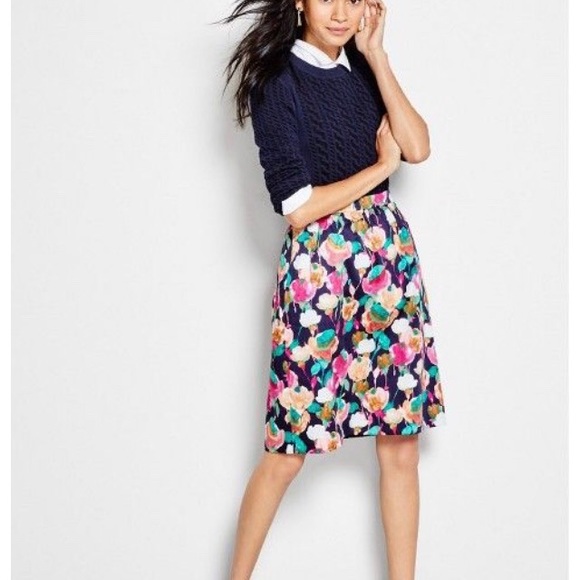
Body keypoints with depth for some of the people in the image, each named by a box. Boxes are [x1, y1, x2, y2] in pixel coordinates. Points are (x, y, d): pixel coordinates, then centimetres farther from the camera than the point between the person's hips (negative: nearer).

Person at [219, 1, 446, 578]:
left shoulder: (363, 67, 10)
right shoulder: (278, 80, -7)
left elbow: (418, 148, -4)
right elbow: (298, 208, -13)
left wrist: (375, 54, -5)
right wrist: (379, 166, -4)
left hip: (390, 255, 6)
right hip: (320, 266, -5)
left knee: (401, 441, 7)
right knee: (289, 449, 2)